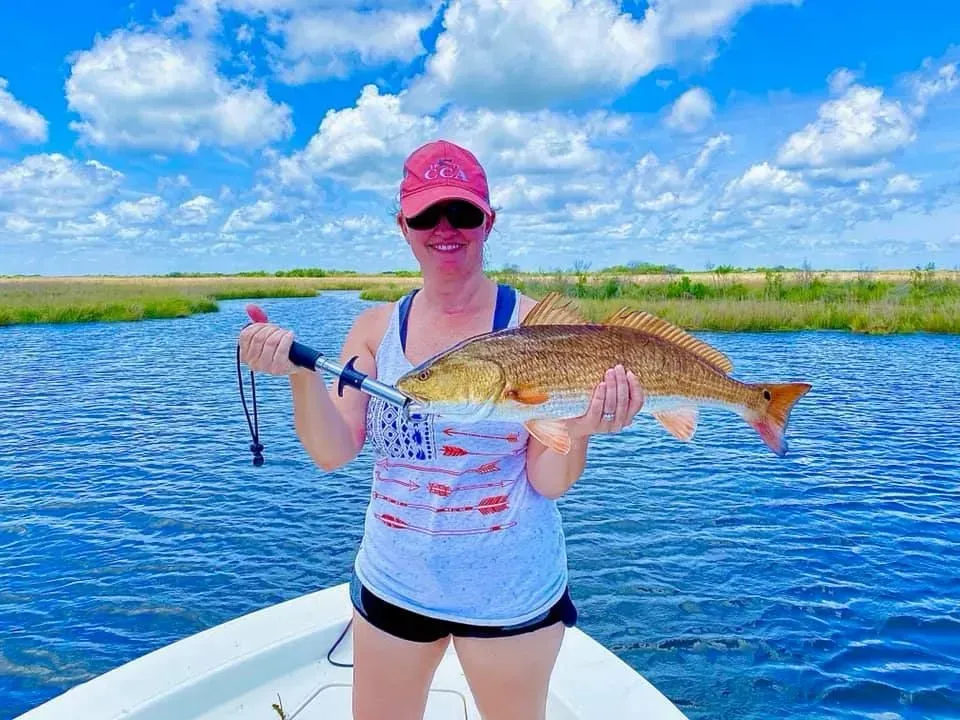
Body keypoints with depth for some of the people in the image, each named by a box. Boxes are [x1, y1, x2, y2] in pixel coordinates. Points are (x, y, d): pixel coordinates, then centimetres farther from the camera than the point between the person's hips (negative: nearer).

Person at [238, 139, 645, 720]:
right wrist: (302, 372, -25)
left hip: (512, 591, -2)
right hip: (393, 583, 3)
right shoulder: (376, 327, -3)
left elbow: (549, 483, -13)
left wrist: (578, 431, -33)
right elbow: (332, 454, -10)